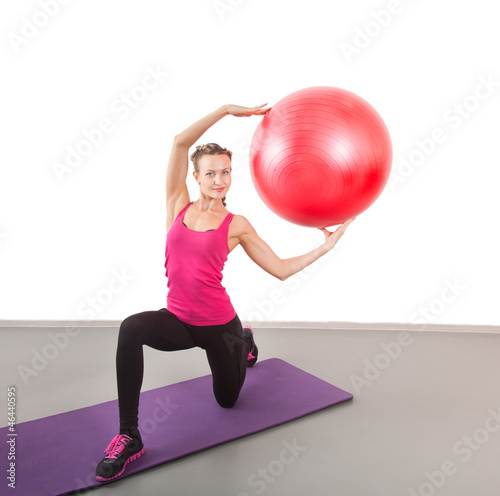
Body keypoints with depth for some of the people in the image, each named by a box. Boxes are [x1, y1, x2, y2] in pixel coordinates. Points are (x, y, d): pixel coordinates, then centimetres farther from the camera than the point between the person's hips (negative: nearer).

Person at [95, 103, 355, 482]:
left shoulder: (236, 225, -6)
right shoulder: (178, 206, -2)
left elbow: (280, 269, -7)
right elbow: (180, 142, -13)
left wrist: (325, 247, -11)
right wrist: (227, 110, -17)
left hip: (219, 324, 0)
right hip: (178, 320, 1)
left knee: (227, 399, 20)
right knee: (131, 328, -34)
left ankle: (244, 340, 53)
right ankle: (129, 436, -19)